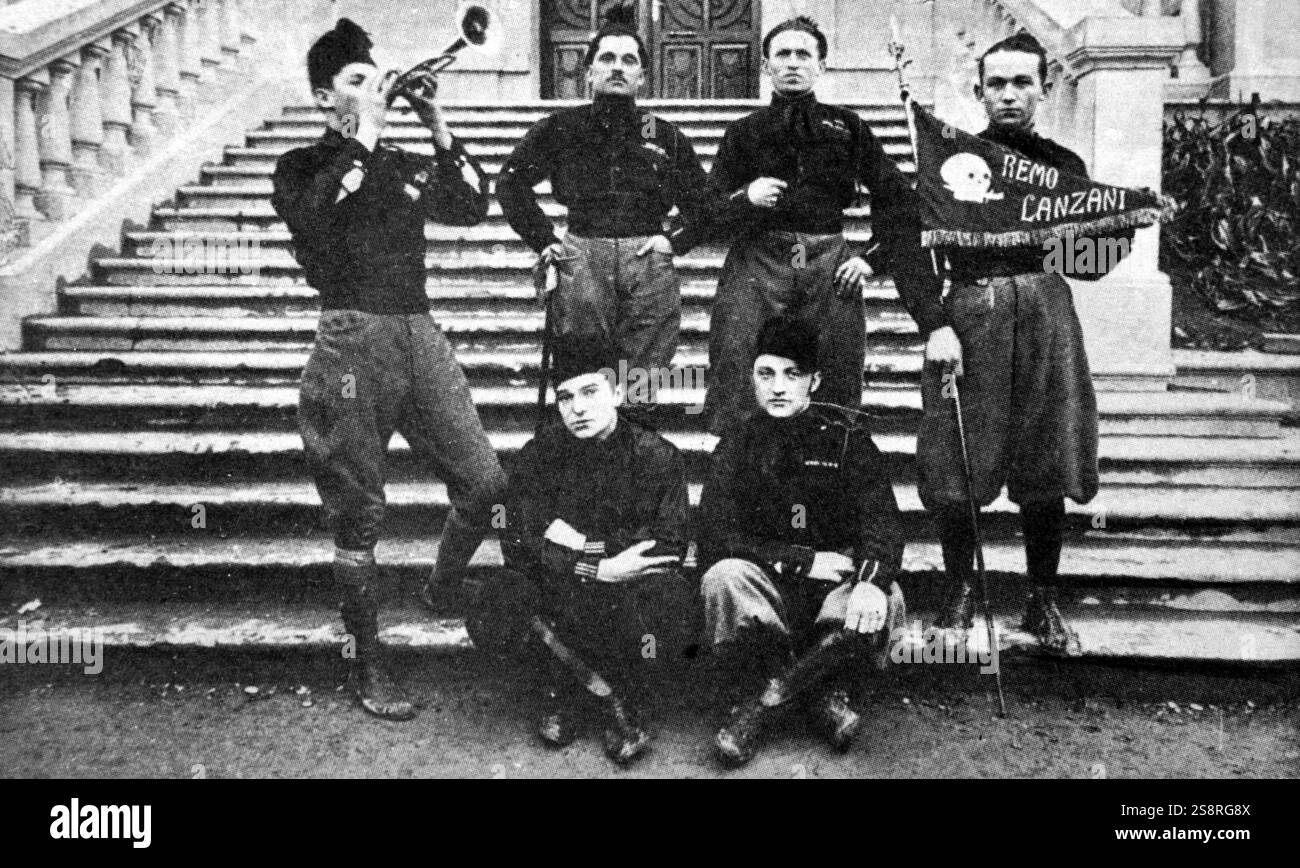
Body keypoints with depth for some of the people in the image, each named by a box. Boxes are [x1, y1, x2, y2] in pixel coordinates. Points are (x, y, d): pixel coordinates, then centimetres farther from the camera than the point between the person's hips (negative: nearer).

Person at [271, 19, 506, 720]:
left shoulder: (404, 165, 19)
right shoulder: (303, 167, 4)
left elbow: (472, 206, 7)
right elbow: (313, 215, -18)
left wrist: (438, 128, 1)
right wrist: (363, 137, -12)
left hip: (419, 334, 5)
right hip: (352, 339, -5)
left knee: (485, 483, 0)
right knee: (358, 513, 1)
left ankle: (442, 596, 27)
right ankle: (367, 666, 14)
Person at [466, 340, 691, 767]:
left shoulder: (657, 456, -7)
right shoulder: (539, 454, -5)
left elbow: (669, 547, -12)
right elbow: (519, 544, -14)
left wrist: (583, 545, -21)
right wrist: (600, 569, -27)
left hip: (625, 588, -1)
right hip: (550, 588, 1)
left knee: (666, 593, -35)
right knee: (491, 624, -29)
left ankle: (624, 700, -4)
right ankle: (562, 690, -2)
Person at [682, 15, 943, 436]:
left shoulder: (847, 127, 14)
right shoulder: (743, 133, 12)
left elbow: (897, 198, 17)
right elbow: (710, 215, 6)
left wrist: (874, 257, 5)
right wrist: (745, 200, -14)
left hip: (830, 265, 1)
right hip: (757, 261, -1)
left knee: (841, 385, 2)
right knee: (732, 372, -13)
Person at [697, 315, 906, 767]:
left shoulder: (846, 437, 1)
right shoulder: (736, 445, 1)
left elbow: (882, 522, -12)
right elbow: (714, 540, -12)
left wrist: (872, 580, -34)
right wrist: (803, 559, -21)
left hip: (836, 592, 1)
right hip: (767, 591, 0)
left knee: (887, 601, -30)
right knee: (723, 576, -31)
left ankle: (764, 696, -15)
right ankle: (741, 703, -12)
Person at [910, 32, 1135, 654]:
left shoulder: (1065, 166, 14)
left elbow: (1091, 266, 17)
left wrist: (1122, 229, -1)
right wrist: (935, 326, -12)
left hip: (1047, 313, 2)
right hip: (970, 313, -2)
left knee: (1046, 469, 4)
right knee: (954, 469, -3)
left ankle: (1043, 603, 19)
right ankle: (959, 595, 16)